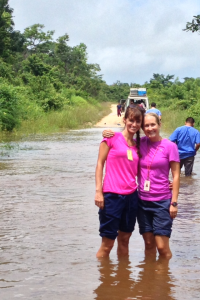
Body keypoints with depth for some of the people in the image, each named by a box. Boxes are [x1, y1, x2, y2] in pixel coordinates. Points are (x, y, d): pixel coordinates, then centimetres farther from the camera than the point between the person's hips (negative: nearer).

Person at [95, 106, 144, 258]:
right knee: (107, 243, 0)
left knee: (124, 239, 14)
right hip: (112, 196, -5)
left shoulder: (137, 144, 12)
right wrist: (98, 191, -11)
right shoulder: (112, 138, -3)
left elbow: (136, 170, 15)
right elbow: (100, 163, -4)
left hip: (131, 196, 5)